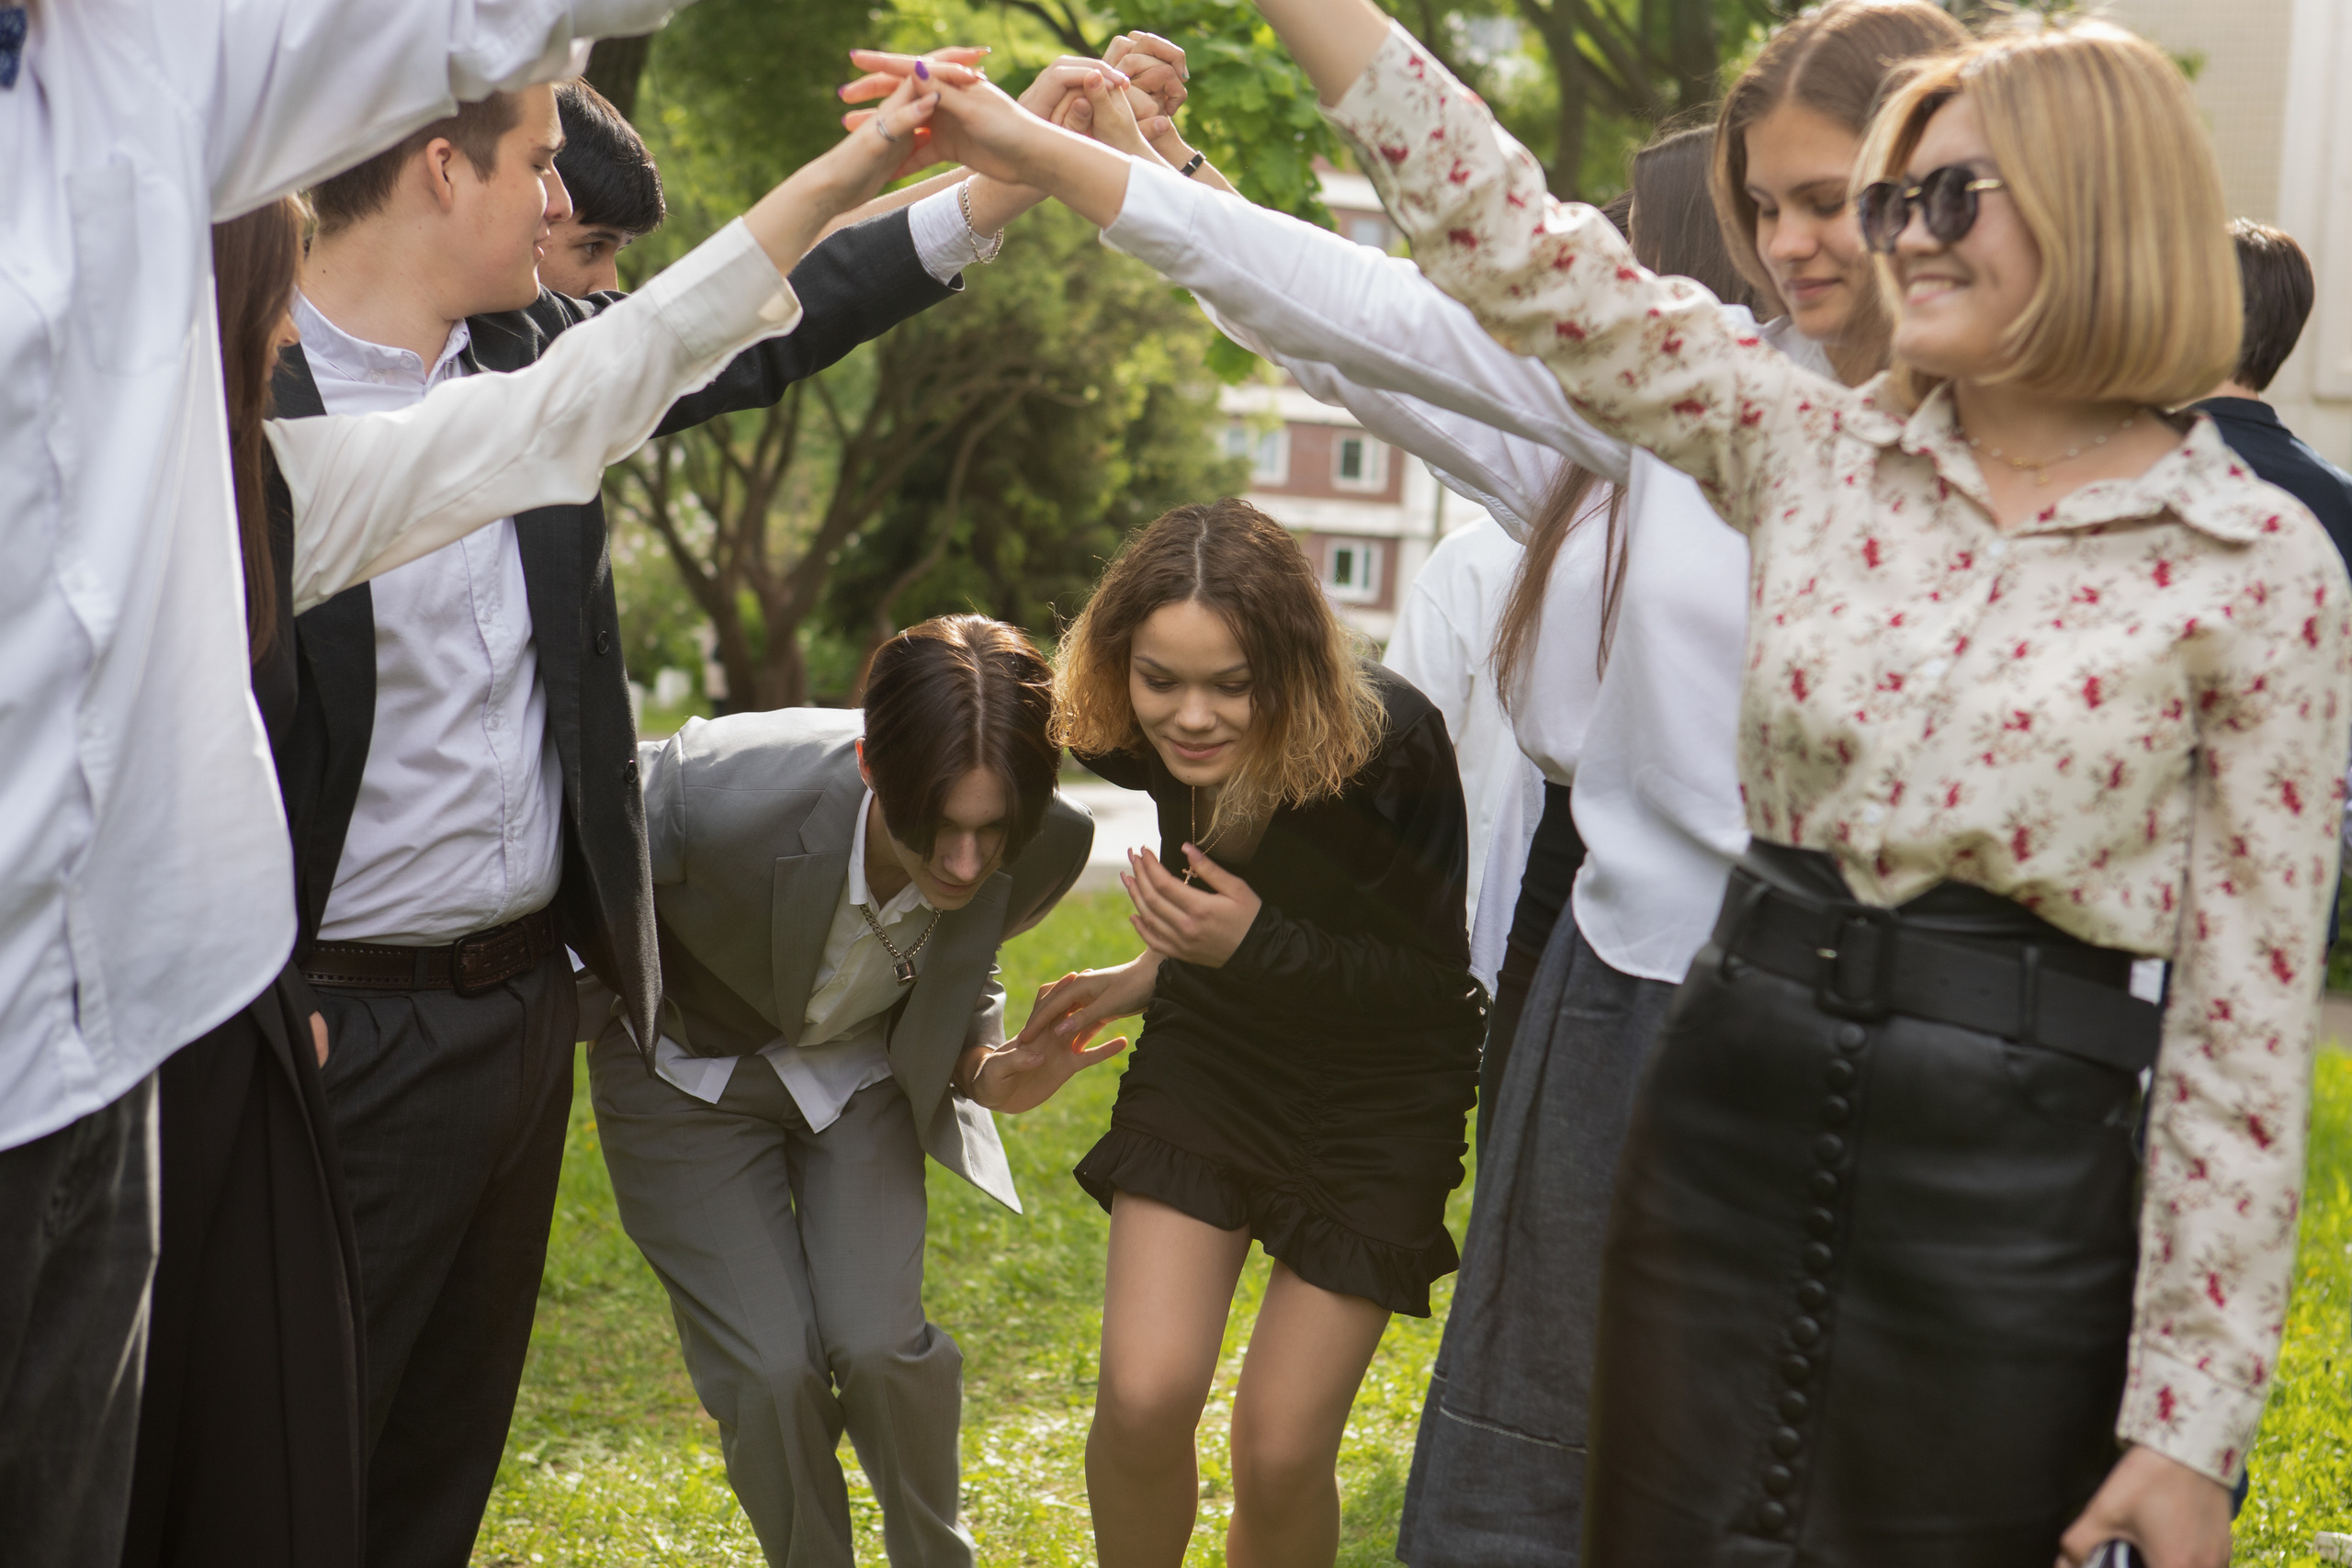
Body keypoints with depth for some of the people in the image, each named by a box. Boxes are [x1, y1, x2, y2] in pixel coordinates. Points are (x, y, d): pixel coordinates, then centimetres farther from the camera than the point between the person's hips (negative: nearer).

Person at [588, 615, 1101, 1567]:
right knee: (772, 1369, -12)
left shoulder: (1047, 848, -26)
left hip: (859, 1070, 2)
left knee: (877, 1341, -13)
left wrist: (989, 1072, -22)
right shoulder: (725, 794, -40)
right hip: (693, 1073, -2)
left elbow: (958, 976, -4)